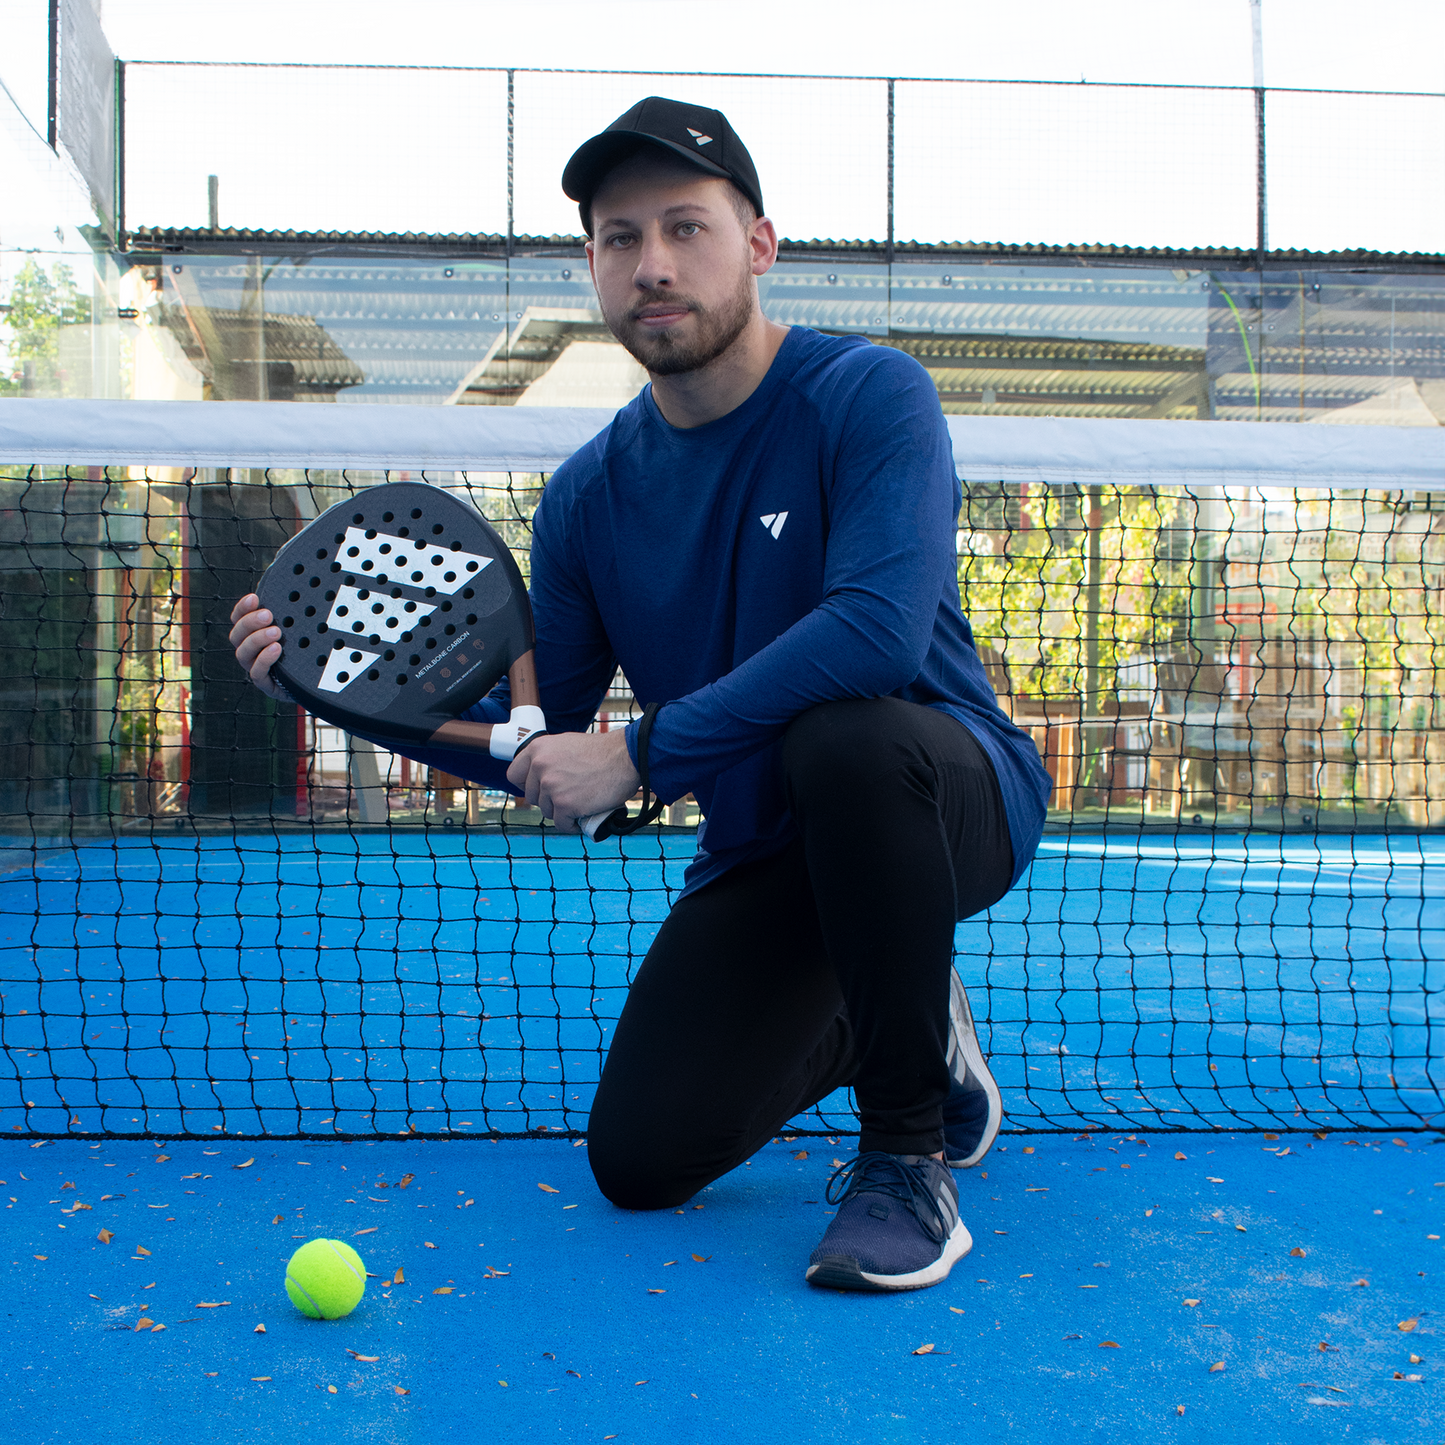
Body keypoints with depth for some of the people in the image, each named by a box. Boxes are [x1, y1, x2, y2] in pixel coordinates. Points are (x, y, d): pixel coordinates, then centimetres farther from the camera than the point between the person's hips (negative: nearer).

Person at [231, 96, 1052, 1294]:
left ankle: (908, 1156, -21)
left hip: (952, 798, -5)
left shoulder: (867, 395, -16)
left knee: (842, 737, -40)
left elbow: (880, 627, -33)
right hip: (762, 855, 5)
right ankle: (907, 1035, 24)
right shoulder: (590, 496, 0)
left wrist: (640, 752, -31)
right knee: (640, 1161, -4)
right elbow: (535, 749, 5)